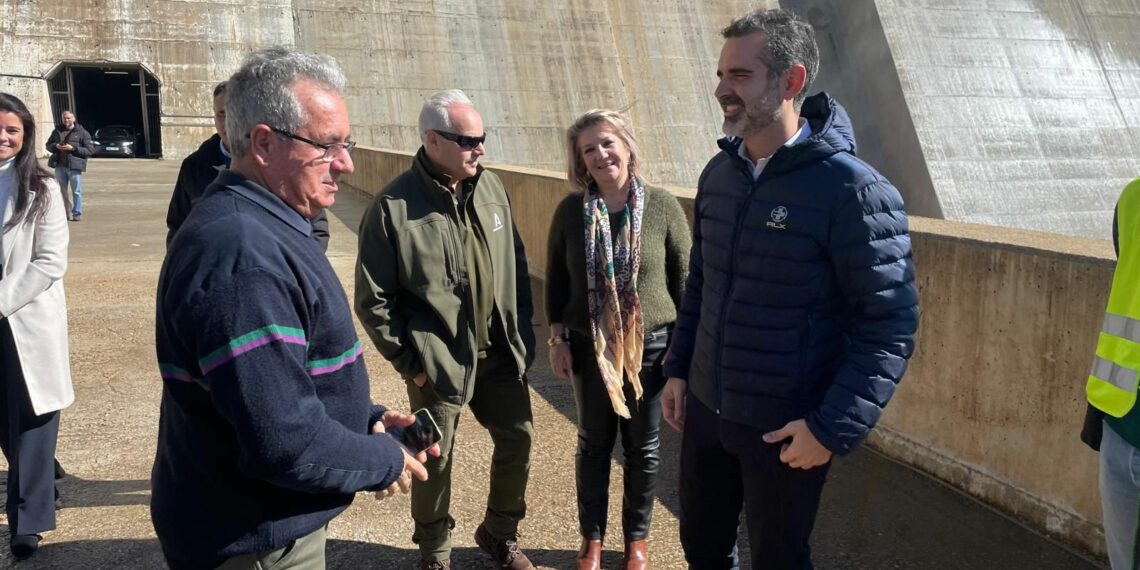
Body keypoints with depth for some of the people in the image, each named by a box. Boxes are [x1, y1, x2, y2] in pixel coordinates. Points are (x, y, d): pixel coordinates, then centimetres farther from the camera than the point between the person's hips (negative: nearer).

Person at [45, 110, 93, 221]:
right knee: (62, 190, 10)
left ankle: (76, 213, 6)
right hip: (60, 166, 5)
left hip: (74, 166, -5)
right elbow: (48, 145, 22)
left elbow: (90, 150, -6)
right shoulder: (57, 132, 14)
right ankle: (66, 212, 18)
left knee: (77, 191, -2)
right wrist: (55, 146, -2)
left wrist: (73, 148, -15)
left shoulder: (82, 133, 0)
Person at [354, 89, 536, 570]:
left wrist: (521, 332, 6)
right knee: (434, 459, 11)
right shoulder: (393, 207, -16)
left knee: (518, 438, 15)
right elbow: (372, 300, -11)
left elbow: (517, 265, 10)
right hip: (438, 361, -5)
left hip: (499, 351, 5)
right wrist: (409, 361, -11)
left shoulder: (491, 188, 2)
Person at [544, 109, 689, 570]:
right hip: (589, 347, 1)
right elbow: (556, 279, 3)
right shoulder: (571, 210, -6)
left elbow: (684, 279, -3)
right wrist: (558, 339, 1)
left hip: (650, 346, -1)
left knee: (643, 446, 14)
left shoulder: (663, 206, -9)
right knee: (594, 443, 15)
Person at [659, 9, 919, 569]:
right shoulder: (718, 173, 2)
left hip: (788, 429, -5)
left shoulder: (853, 190, -18)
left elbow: (889, 328, -17)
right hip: (705, 410, 6)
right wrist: (677, 369, 10)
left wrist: (833, 428, -19)